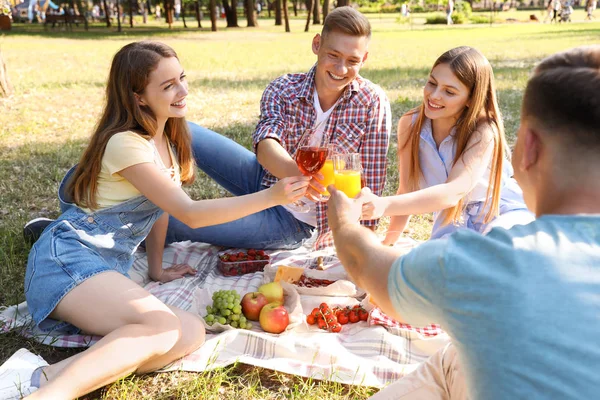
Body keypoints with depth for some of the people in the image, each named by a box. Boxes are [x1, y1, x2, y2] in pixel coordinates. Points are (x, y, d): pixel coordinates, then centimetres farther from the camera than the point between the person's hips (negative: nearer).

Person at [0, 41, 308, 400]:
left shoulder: (167, 135, 11)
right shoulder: (126, 143, -15)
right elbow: (189, 213, -18)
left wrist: (156, 268, 20)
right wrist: (272, 197, -23)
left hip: (111, 266, 8)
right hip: (68, 260, -8)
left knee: (192, 332, -18)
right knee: (163, 328, -32)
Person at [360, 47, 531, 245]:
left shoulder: (484, 132, -27)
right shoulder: (410, 124, -15)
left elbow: (453, 192, -40)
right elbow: (407, 191, -7)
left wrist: (385, 205, -53)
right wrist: (388, 241, -13)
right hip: (452, 223, 4)